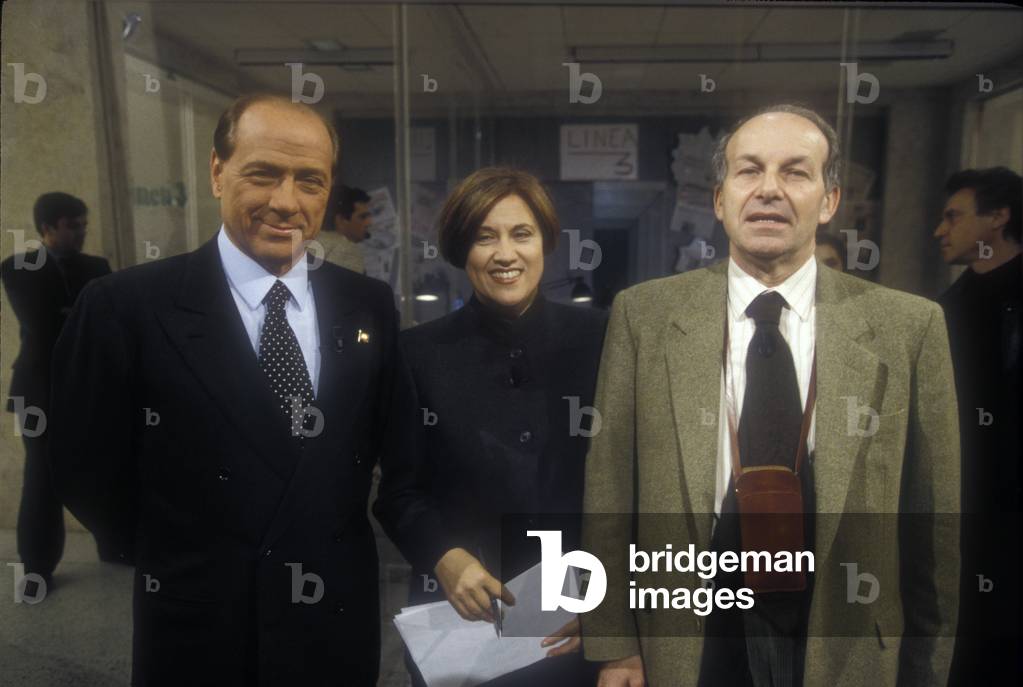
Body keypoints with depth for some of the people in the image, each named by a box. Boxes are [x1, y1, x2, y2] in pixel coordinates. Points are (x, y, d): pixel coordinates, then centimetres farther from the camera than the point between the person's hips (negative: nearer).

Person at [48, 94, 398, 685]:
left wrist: (332, 543, 1)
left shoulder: (369, 305, -4)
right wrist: (185, 560, 2)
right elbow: (88, 471, -6)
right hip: (198, 634, -3)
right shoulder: (126, 307, -14)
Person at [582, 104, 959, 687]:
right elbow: (610, 487, -5)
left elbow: (932, 519, 0)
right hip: (689, 633, 0)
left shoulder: (910, 327, -6)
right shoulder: (644, 315, -7)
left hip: (850, 639, 1)